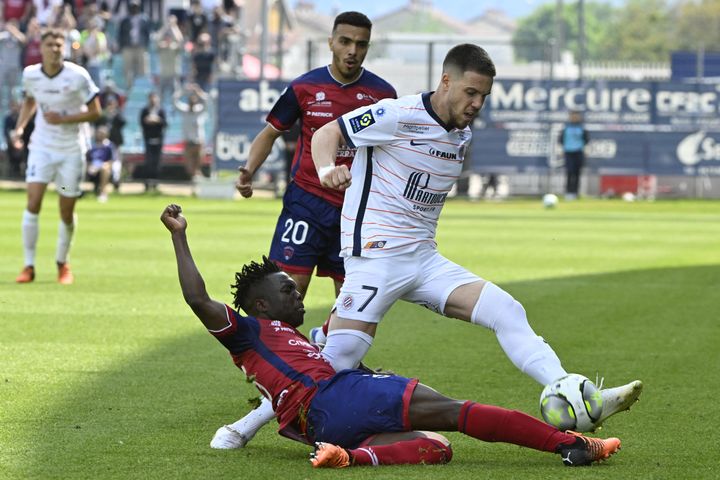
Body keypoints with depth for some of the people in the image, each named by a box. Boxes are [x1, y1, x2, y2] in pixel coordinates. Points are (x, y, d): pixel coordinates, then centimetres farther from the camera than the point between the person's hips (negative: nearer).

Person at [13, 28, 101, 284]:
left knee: (67, 212, 3)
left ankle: (62, 264, 26)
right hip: (42, 146, 1)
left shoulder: (77, 76, -13)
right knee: (33, 203, -15)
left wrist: (63, 119, -20)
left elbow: (95, 112, -8)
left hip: (71, 150, -1)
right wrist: (20, 127, 3)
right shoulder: (30, 75, -3)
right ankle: (29, 265, -7)